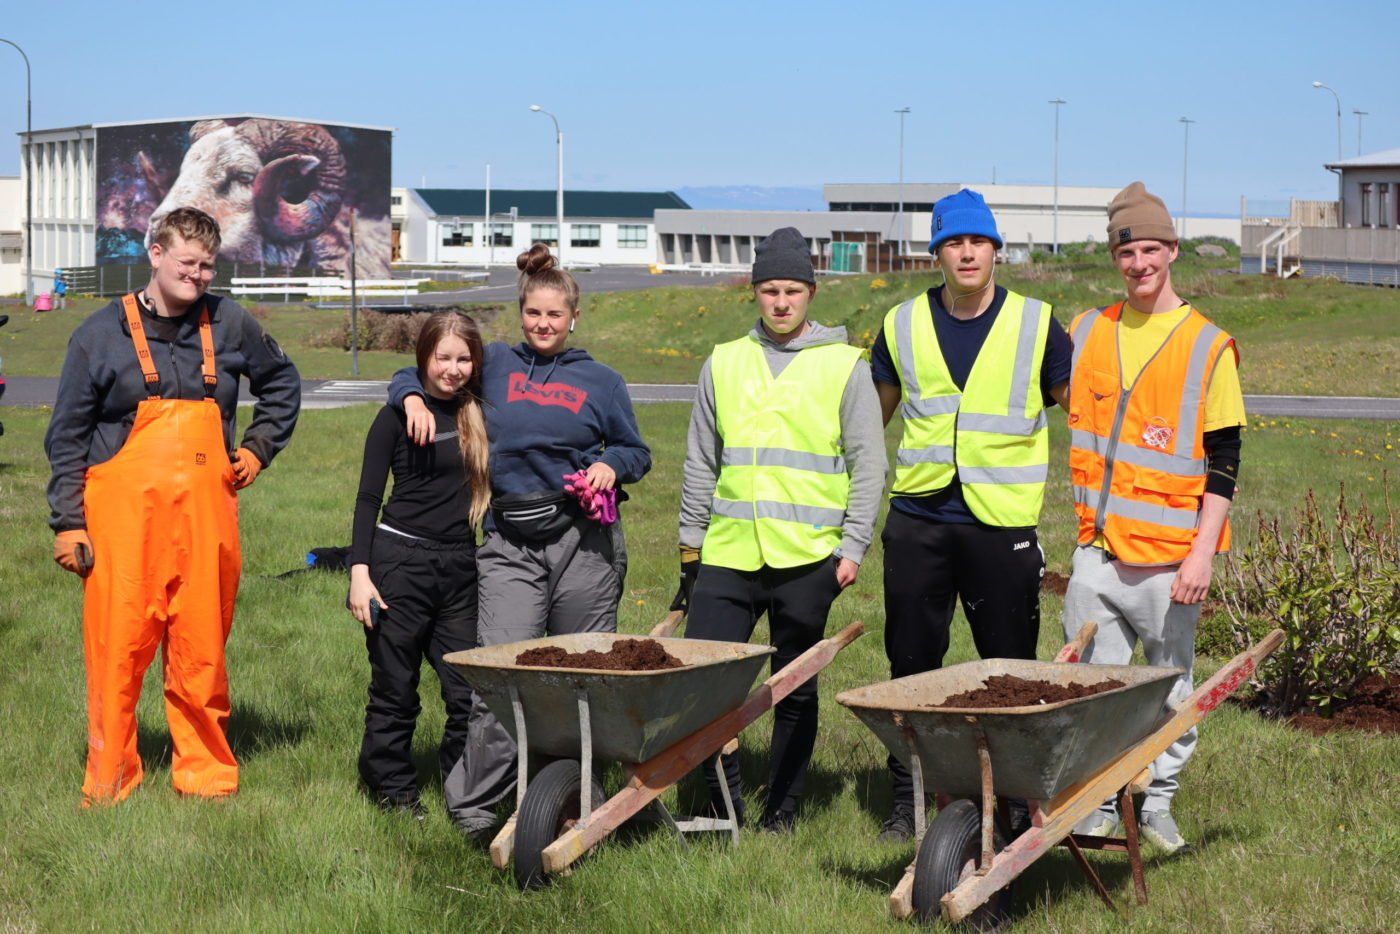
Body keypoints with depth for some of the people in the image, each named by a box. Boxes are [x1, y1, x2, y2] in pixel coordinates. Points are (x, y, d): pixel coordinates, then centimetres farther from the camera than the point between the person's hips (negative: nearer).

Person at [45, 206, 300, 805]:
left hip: (205, 513, 2)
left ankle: (206, 777, 14)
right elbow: (67, 436, 4)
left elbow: (283, 383, 30)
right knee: (117, 650, -5)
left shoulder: (230, 327, 11)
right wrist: (67, 523, -2)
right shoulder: (102, 334, 4)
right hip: (122, 515, -2)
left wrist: (259, 446, 16)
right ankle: (108, 784, 4)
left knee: (203, 654, 4)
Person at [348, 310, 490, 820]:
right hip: (400, 561, -4)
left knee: (470, 689, 0)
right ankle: (392, 787, 15)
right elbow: (368, 497, -2)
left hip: (461, 566, 4)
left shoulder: (481, 411, 10)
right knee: (395, 687, 2)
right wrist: (360, 571, -10)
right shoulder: (399, 414, -1)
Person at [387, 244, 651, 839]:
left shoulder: (600, 381, 12)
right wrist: (414, 398, 3)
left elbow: (636, 452, 18)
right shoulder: (495, 364, 13)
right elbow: (416, 373, 24)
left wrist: (610, 466, -3)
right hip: (510, 544, 0)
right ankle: (472, 807, -7)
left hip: (583, 542, 0)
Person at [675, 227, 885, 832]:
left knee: (795, 688, 5)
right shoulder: (724, 363, 11)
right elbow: (700, 465, 15)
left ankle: (782, 807, 17)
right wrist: (690, 548, 13)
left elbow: (868, 465, 2)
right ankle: (723, 800, 10)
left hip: (807, 556, -2)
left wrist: (853, 547, -5)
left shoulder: (845, 366, 3)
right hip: (728, 554, 3)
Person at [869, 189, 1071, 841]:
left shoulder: (1035, 324, 2)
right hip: (917, 518, 2)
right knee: (911, 664, 5)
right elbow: (871, 414, 21)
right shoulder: (903, 325, 9)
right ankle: (907, 798, 14)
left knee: (1010, 668, 1)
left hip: (1002, 522, -2)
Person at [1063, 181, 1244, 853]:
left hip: (1169, 554, -3)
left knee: (1170, 684, 6)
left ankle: (1158, 803, 19)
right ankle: (1098, 804, 15)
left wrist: (1202, 553, -12)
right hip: (1098, 548, 3)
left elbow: (1224, 461, -5)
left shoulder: (1209, 346, -4)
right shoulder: (1087, 333, 8)